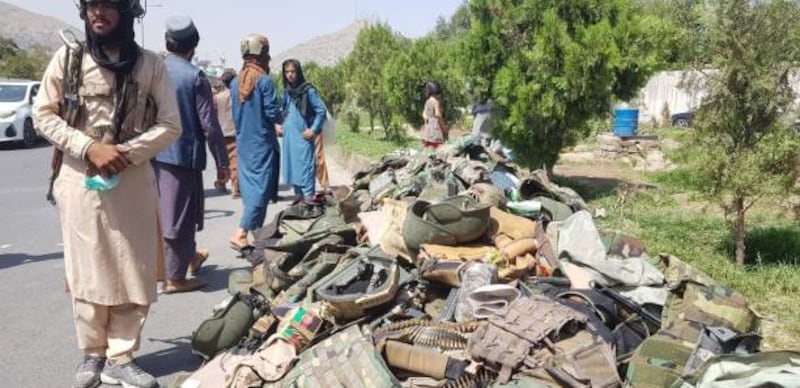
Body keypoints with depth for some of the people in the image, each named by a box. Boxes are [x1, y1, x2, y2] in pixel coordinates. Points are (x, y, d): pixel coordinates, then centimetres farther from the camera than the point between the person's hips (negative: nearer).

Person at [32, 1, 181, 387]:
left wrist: (125, 153, -14)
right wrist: (89, 147, -13)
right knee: (87, 269, 5)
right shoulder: (67, 57, 2)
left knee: (133, 271, 2)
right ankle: (92, 353, 20)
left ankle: (119, 357, 14)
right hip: (79, 179, 0)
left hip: (133, 180, 1)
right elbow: (43, 114, 2)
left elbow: (170, 125, 0)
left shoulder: (151, 64, 2)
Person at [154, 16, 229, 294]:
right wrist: (222, 162, -5)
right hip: (184, 154, -6)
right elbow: (209, 125, -13)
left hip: (154, 154, 6)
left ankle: (190, 257, 39)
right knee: (179, 217, 3)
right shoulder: (195, 76, -11)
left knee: (167, 213, 20)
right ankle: (175, 278, 11)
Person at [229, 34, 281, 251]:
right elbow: (272, 113, -15)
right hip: (262, 143, -7)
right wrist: (280, 117, 6)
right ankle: (240, 234, -14)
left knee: (250, 188, 14)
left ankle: (257, 232, 23)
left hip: (243, 143, 7)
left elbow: (234, 113, 12)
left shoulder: (235, 82, 6)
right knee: (260, 189, -5)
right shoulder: (264, 81, -14)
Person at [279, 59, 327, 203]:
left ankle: (309, 196, -7)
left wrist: (314, 130, -11)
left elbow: (322, 110, -8)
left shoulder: (308, 90, -7)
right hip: (288, 136, 7)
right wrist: (282, 126, 10)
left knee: (305, 165, -9)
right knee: (291, 166, 10)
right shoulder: (286, 91, 12)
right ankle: (299, 195, 20)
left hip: (303, 136, -7)